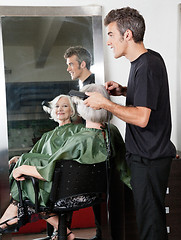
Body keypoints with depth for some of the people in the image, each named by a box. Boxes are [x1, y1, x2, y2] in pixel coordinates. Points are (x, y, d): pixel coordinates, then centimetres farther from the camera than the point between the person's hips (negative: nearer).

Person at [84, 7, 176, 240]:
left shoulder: (146, 67, -22)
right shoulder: (151, 58, 9)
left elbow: (141, 118, -27)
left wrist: (105, 103, -18)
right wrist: (124, 91, 9)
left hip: (148, 159, -10)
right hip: (148, 153, 10)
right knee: (152, 215, 21)